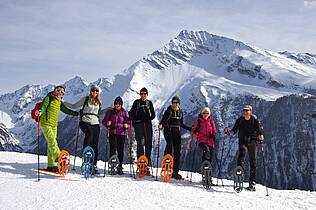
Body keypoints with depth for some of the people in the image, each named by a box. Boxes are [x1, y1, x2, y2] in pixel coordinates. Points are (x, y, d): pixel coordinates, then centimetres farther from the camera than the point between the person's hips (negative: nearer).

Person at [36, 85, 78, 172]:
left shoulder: (59, 103, 15)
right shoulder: (49, 98, -5)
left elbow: (66, 110, 25)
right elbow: (43, 106, -20)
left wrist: (77, 113, 25)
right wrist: (40, 111, -41)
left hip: (54, 125, 6)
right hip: (46, 123, -6)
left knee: (51, 144, 6)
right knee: (52, 141, -18)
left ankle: (52, 165, 7)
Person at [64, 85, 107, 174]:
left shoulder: (99, 102, 14)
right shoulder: (85, 99, 4)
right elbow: (74, 106, 10)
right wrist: (63, 103, 0)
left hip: (95, 123, 3)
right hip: (85, 122, -3)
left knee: (95, 144, -1)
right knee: (89, 134, -35)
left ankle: (94, 165, 5)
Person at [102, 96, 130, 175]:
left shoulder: (124, 113, 8)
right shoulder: (110, 112, 11)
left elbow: (129, 123, 8)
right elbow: (104, 121, 12)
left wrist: (126, 125, -15)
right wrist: (107, 123, -10)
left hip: (121, 133, 0)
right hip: (112, 133, 0)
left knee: (120, 150, -1)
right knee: (113, 149, -11)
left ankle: (120, 167, 9)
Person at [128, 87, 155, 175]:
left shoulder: (149, 103, 14)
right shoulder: (136, 102, 12)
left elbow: (153, 115, 13)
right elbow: (131, 113, 11)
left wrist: (148, 119, -4)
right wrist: (134, 120, -5)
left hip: (148, 125, 2)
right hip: (138, 125, -2)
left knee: (148, 144, 0)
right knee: (140, 144, -9)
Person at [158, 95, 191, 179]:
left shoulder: (180, 112, 13)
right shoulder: (168, 111, -1)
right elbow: (163, 120, -9)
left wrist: (190, 129, 18)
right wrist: (161, 125, -30)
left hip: (177, 132, 5)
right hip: (168, 131, -4)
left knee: (177, 150, 1)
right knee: (169, 144, -27)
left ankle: (175, 171, 5)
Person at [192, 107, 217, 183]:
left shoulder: (211, 121, 13)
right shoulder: (199, 121, 6)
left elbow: (214, 132, 18)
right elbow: (194, 132, 8)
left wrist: (213, 136, -3)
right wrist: (196, 132, -14)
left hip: (210, 142, 3)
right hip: (201, 141, -3)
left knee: (210, 159, 4)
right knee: (206, 151, -36)